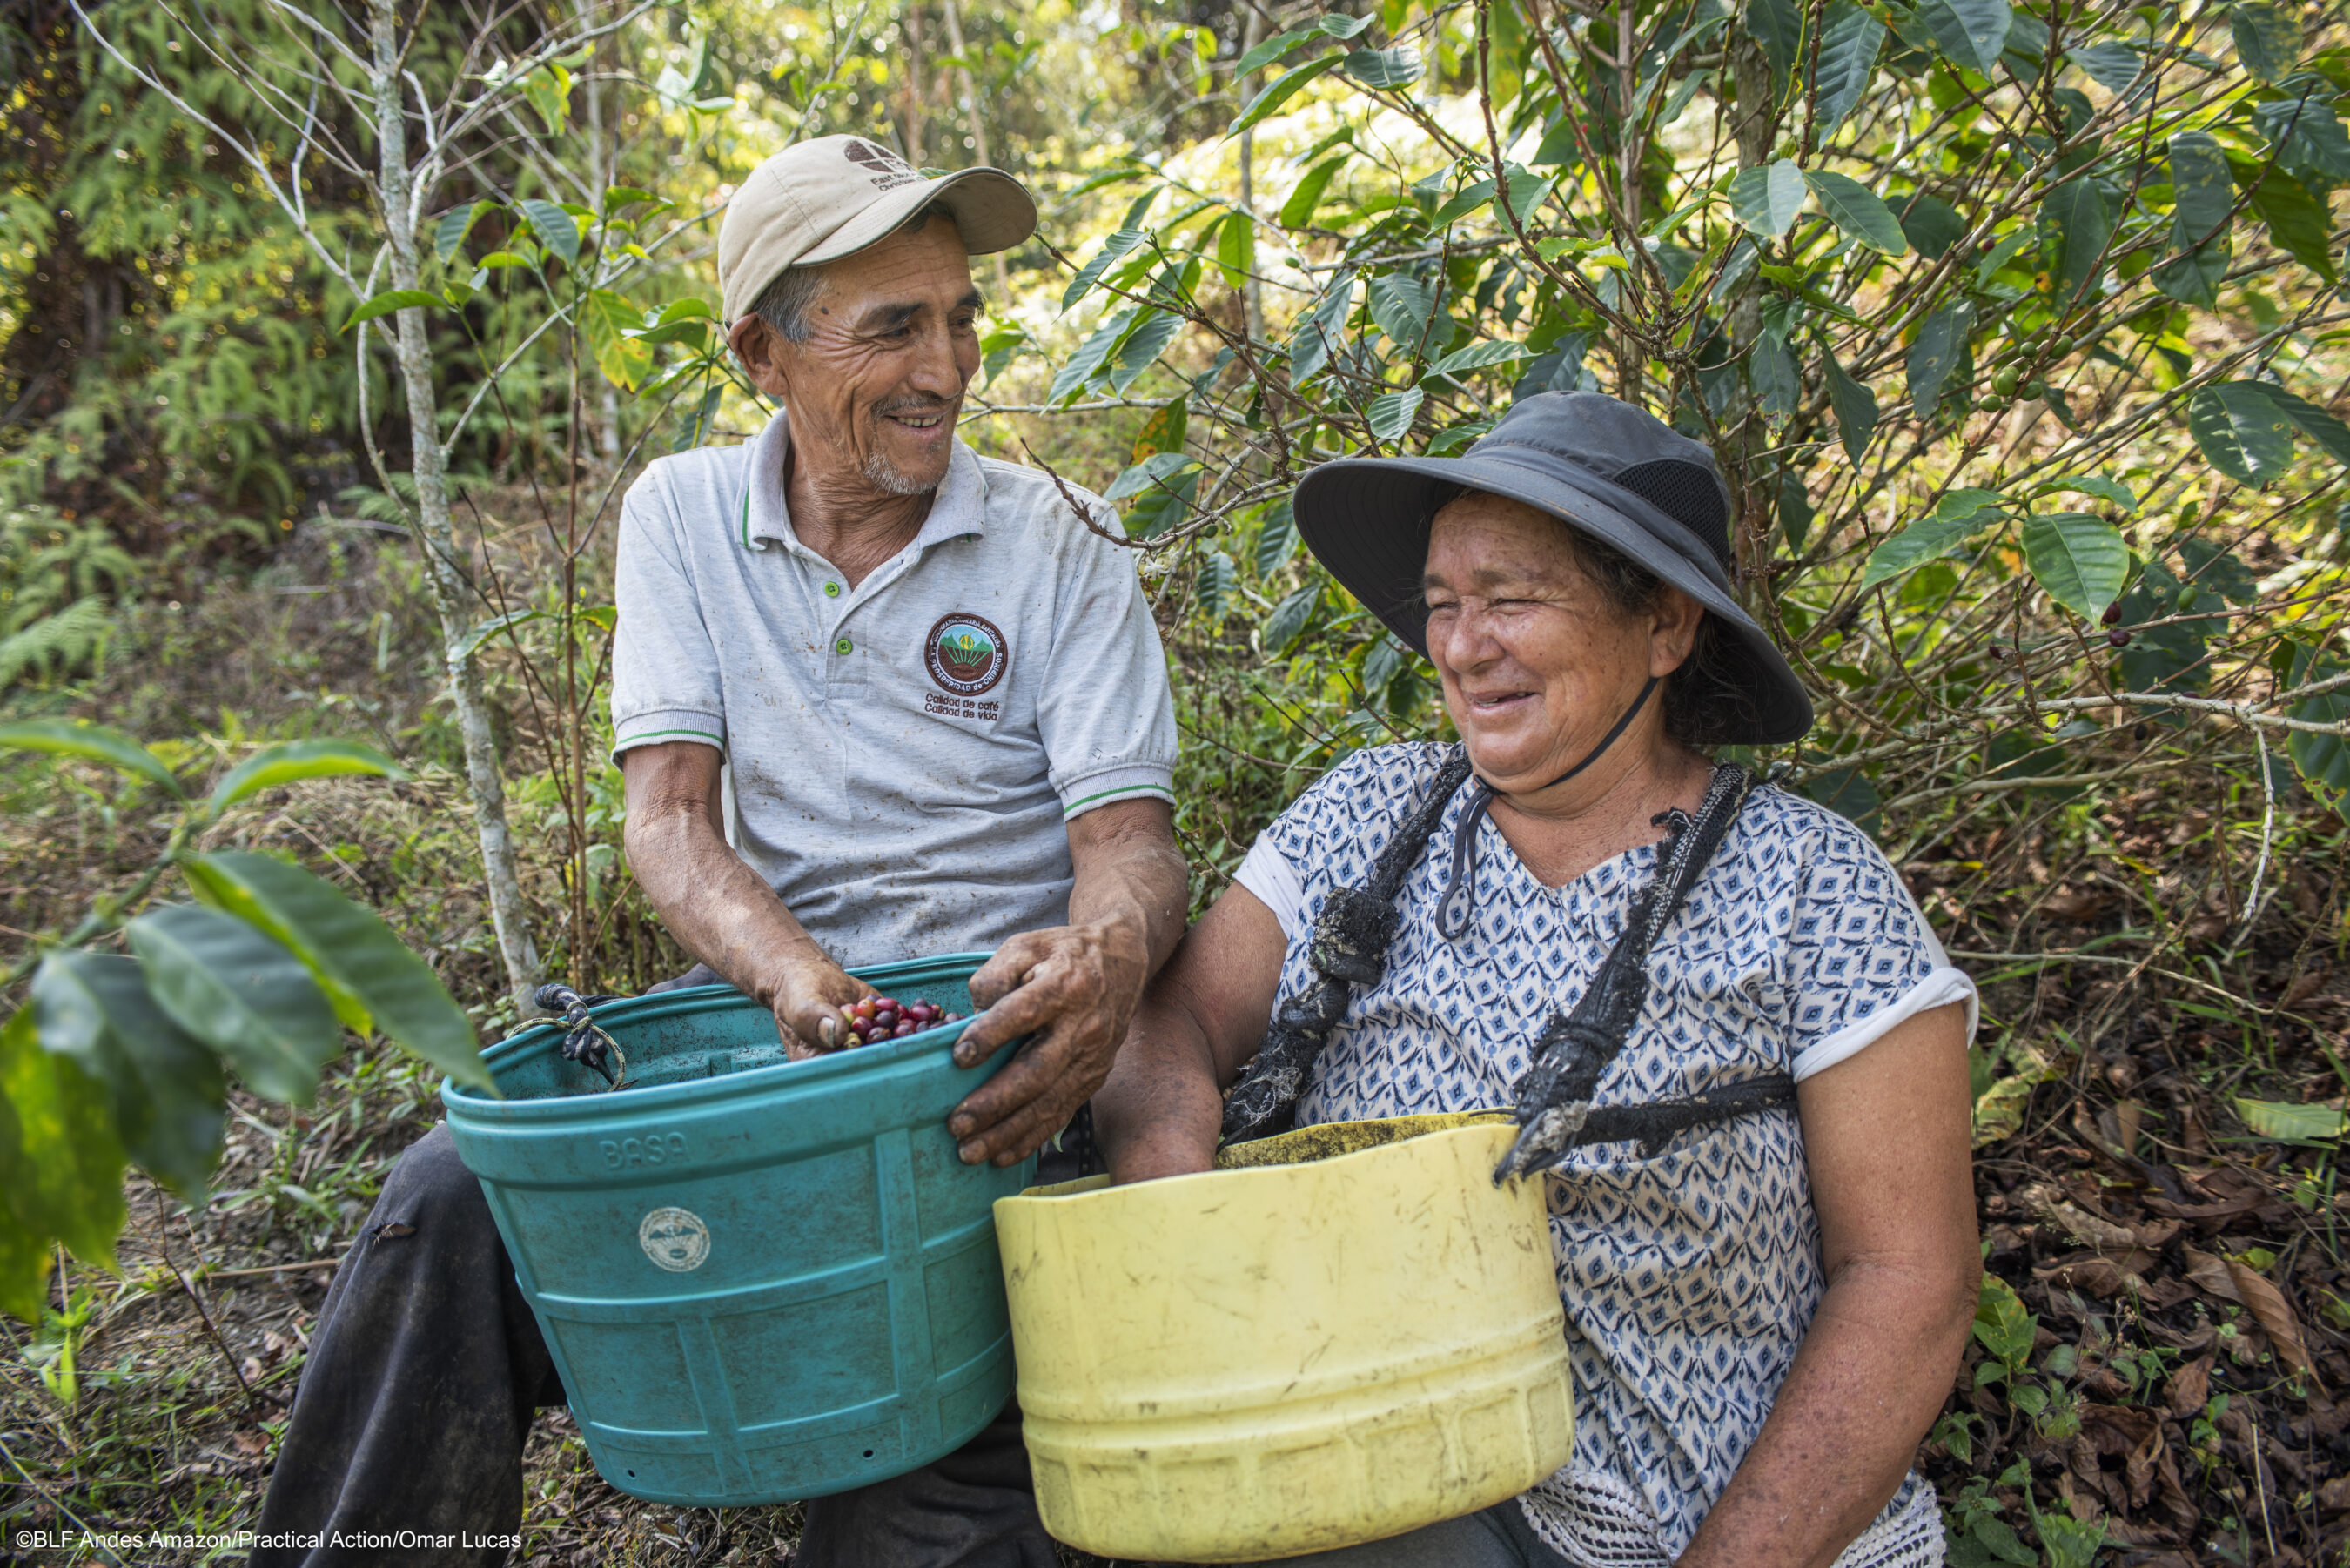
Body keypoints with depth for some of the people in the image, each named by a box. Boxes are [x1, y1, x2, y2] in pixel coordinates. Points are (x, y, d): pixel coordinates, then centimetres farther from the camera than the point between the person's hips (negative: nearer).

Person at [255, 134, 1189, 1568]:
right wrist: (792, 972, -25)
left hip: (988, 1025, -2)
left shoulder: (1061, 548, -2)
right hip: (759, 1002, 2)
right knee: (460, 1196, -21)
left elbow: (1131, 835, -7)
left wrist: (1111, 950, -34)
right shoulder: (683, 513, 5)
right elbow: (669, 814, -3)